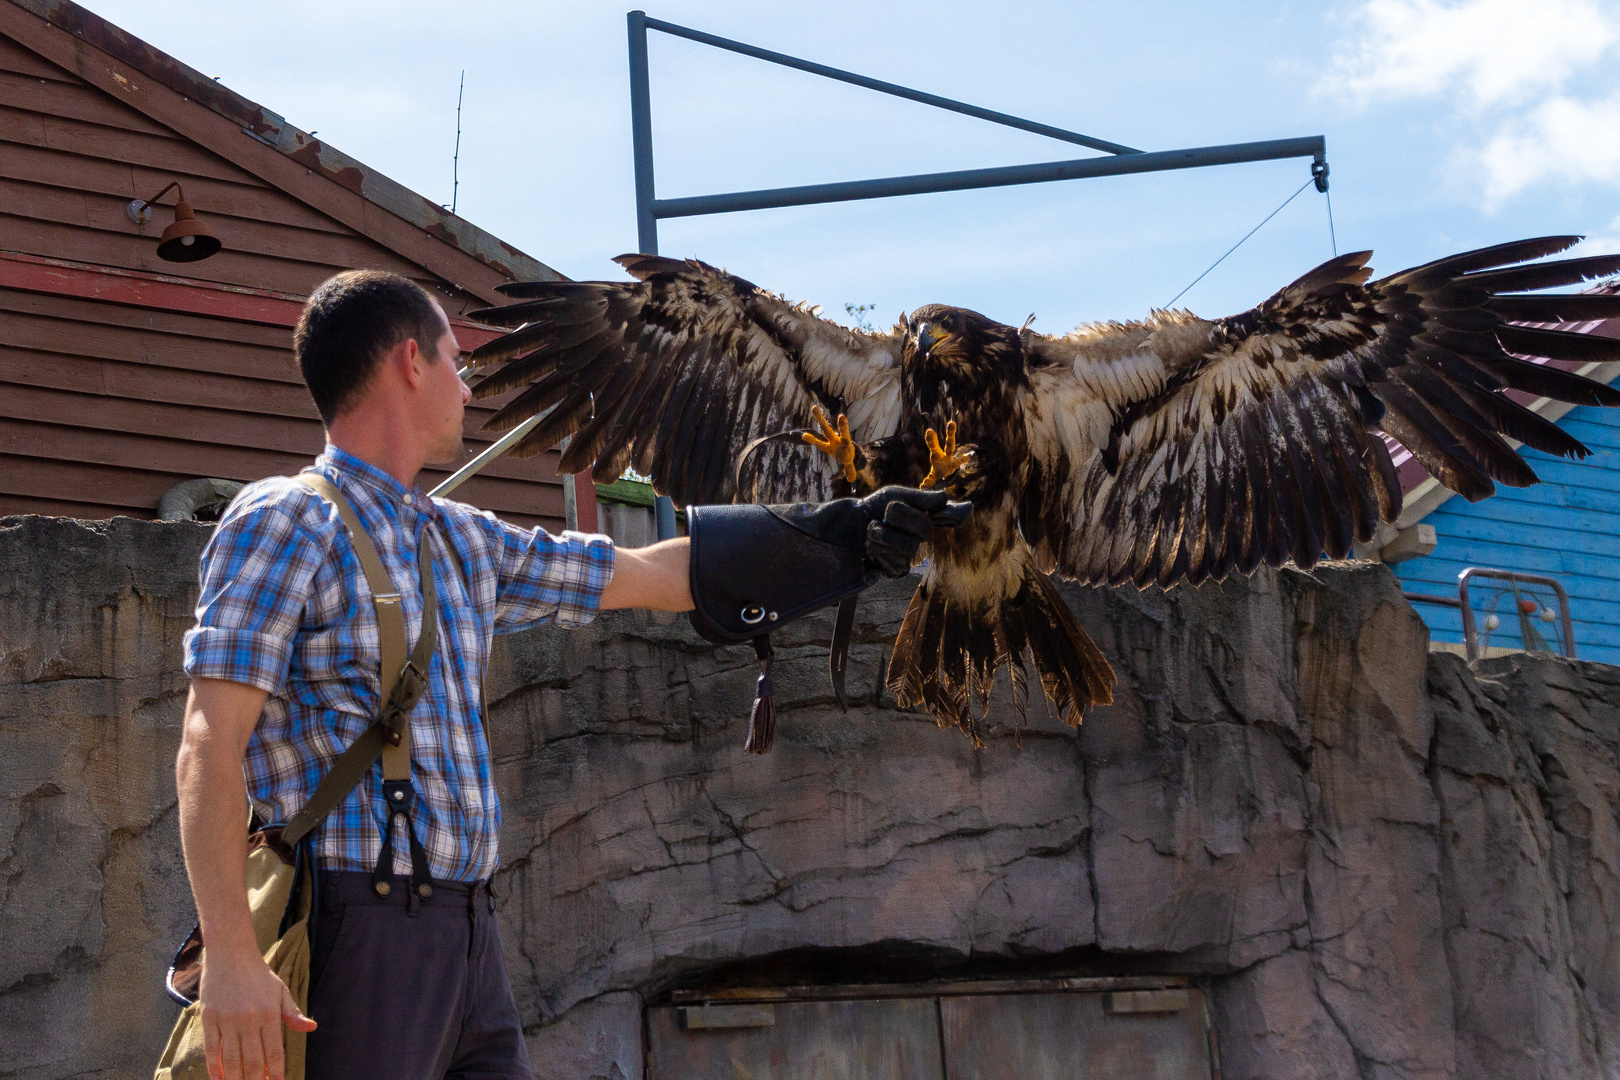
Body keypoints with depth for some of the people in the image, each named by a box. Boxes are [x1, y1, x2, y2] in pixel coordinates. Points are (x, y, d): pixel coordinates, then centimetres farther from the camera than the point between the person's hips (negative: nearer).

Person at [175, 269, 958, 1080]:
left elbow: (655, 576, 26)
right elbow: (208, 752, -14)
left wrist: (845, 540, 29)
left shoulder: (462, 541, 18)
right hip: (358, 925, -8)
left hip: (466, 928, 8)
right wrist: (230, 956, -24)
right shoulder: (288, 521, -6)